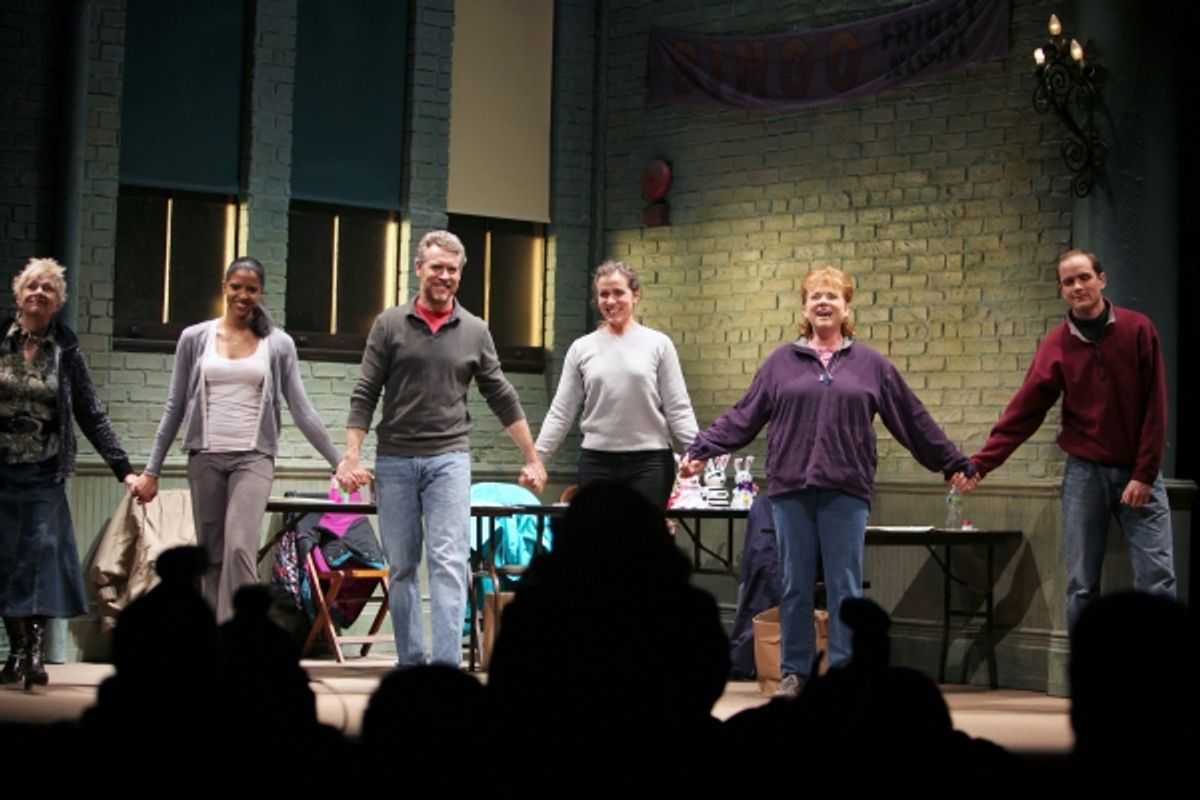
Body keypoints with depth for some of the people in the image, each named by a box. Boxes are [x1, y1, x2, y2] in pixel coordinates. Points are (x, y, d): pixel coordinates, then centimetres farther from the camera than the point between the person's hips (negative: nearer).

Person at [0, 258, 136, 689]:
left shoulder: (66, 352, 4)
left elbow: (92, 416, 5)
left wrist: (123, 469, -1)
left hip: (42, 475, 0)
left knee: (42, 551, -10)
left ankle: (36, 651, -12)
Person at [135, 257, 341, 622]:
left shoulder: (278, 344, 5)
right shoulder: (195, 338, 7)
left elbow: (302, 410, 5)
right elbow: (175, 408, 11)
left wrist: (339, 462, 1)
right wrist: (152, 470, 9)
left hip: (253, 458, -2)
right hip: (206, 457, 2)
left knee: (239, 549, -19)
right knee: (212, 557, 5)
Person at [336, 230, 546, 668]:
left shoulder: (475, 331, 7)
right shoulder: (389, 325, 3)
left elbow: (503, 399, 11)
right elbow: (365, 395, 1)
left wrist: (532, 458, 10)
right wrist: (351, 456, -8)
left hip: (449, 459, 0)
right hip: (394, 461, 0)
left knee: (449, 565, -10)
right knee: (402, 568, 6)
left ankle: (447, 667, -13)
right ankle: (409, 664, 15)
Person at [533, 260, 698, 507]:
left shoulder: (658, 344, 3)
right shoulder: (581, 348, 8)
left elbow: (677, 408, 0)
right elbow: (561, 412, 8)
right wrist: (536, 457, 0)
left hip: (649, 462, -2)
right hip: (596, 461, 2)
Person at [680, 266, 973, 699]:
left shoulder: (872, 365, 10)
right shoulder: (781, 363, 11)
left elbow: (912, 420, 13)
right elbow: (743, 417, 9)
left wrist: (954, 463, 14)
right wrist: (701, 449, 1)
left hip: (846, 490, -1)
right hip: (791, 487, 1)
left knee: (845, 587, 0)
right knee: (794, 585, 5)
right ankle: (794, 672, 13)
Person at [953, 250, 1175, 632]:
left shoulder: (1138, 330, -4)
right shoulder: (1056, 346, 0)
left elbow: (1155, 409, -5)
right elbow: (1022, 413, -2)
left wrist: (1144, 474, -9)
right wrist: (980, 464, -11)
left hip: (1138, 472, -1)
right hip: (1084, 472, 1)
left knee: (1157, 577, -7)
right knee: (1082, 584, 2)